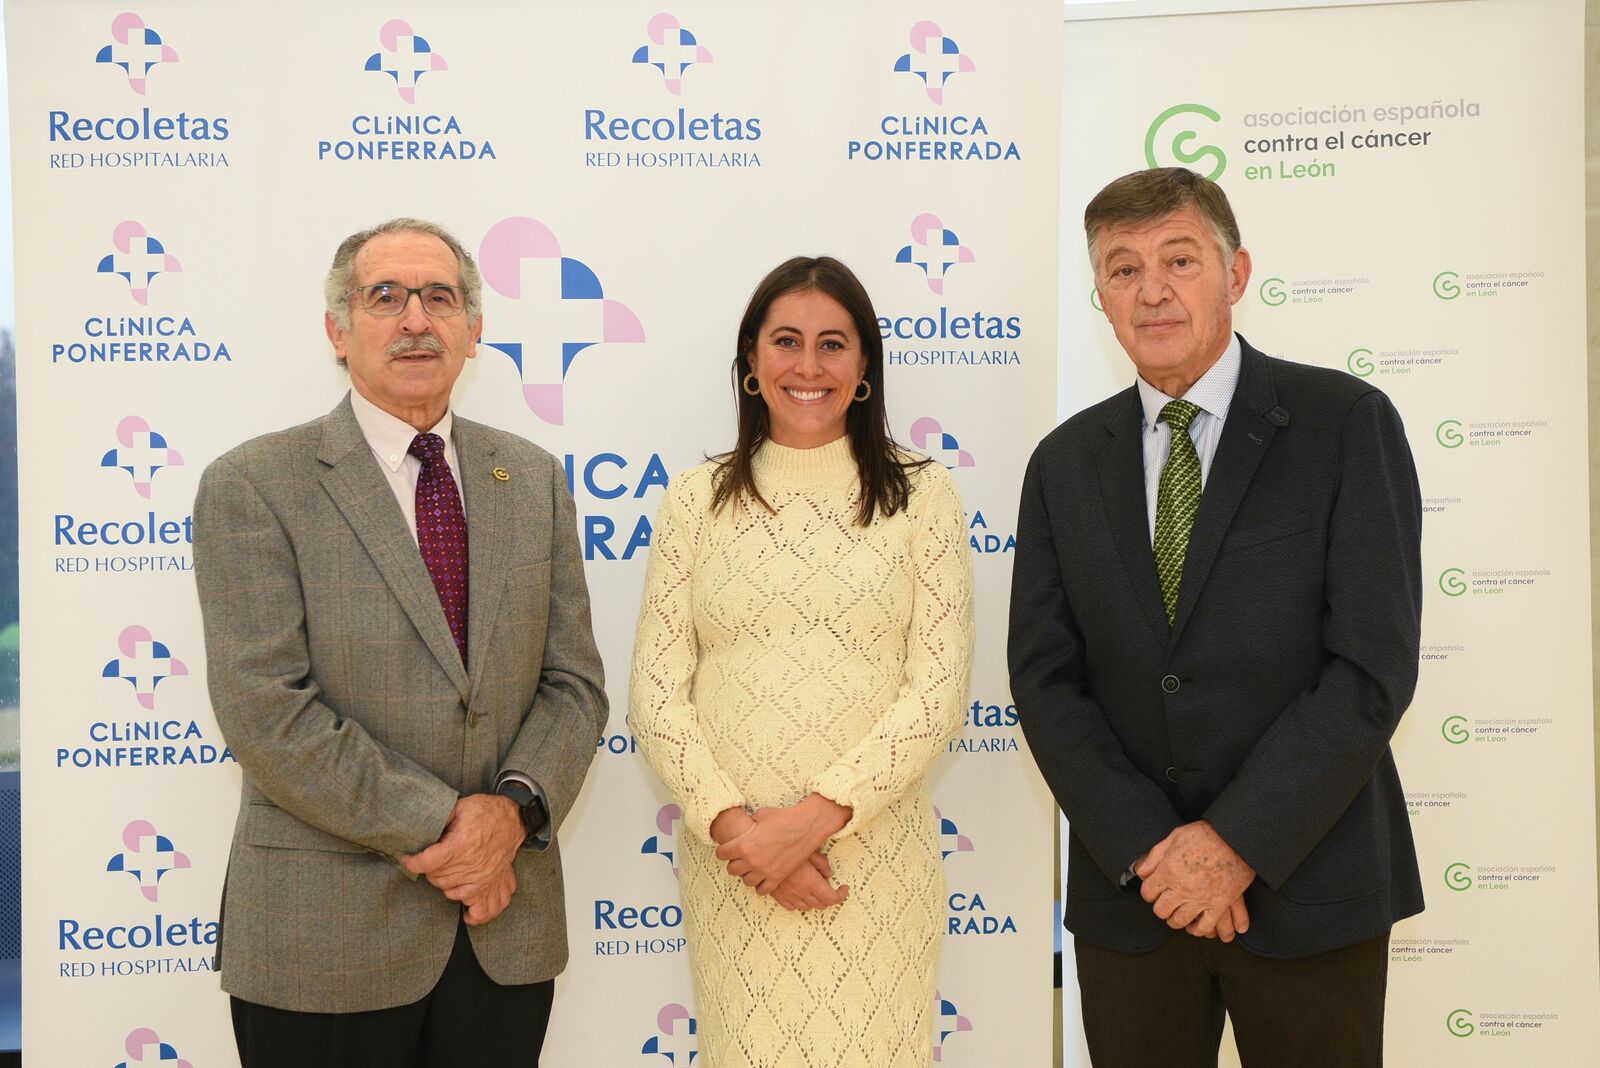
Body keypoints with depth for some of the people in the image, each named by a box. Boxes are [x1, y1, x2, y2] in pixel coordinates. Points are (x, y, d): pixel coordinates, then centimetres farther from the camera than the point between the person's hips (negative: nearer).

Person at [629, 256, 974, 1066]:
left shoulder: (920, 496, 0)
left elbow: (938, 688, -6)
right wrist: (735, 824, -12)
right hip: (729, 852, 1)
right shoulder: (696, 499, 3)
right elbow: (656, 695, 0)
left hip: (875, 853, -1)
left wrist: (815, 816, -14)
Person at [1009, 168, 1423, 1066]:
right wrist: (1149, 849, -10)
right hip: (1129, 891, 3)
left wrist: (1238, 841, -14)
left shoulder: (1347, 422, -5)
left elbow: (1375, 664, -11)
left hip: (1306, 883, -2)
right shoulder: (1065, 463, 4)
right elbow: (1044, 678, 0)